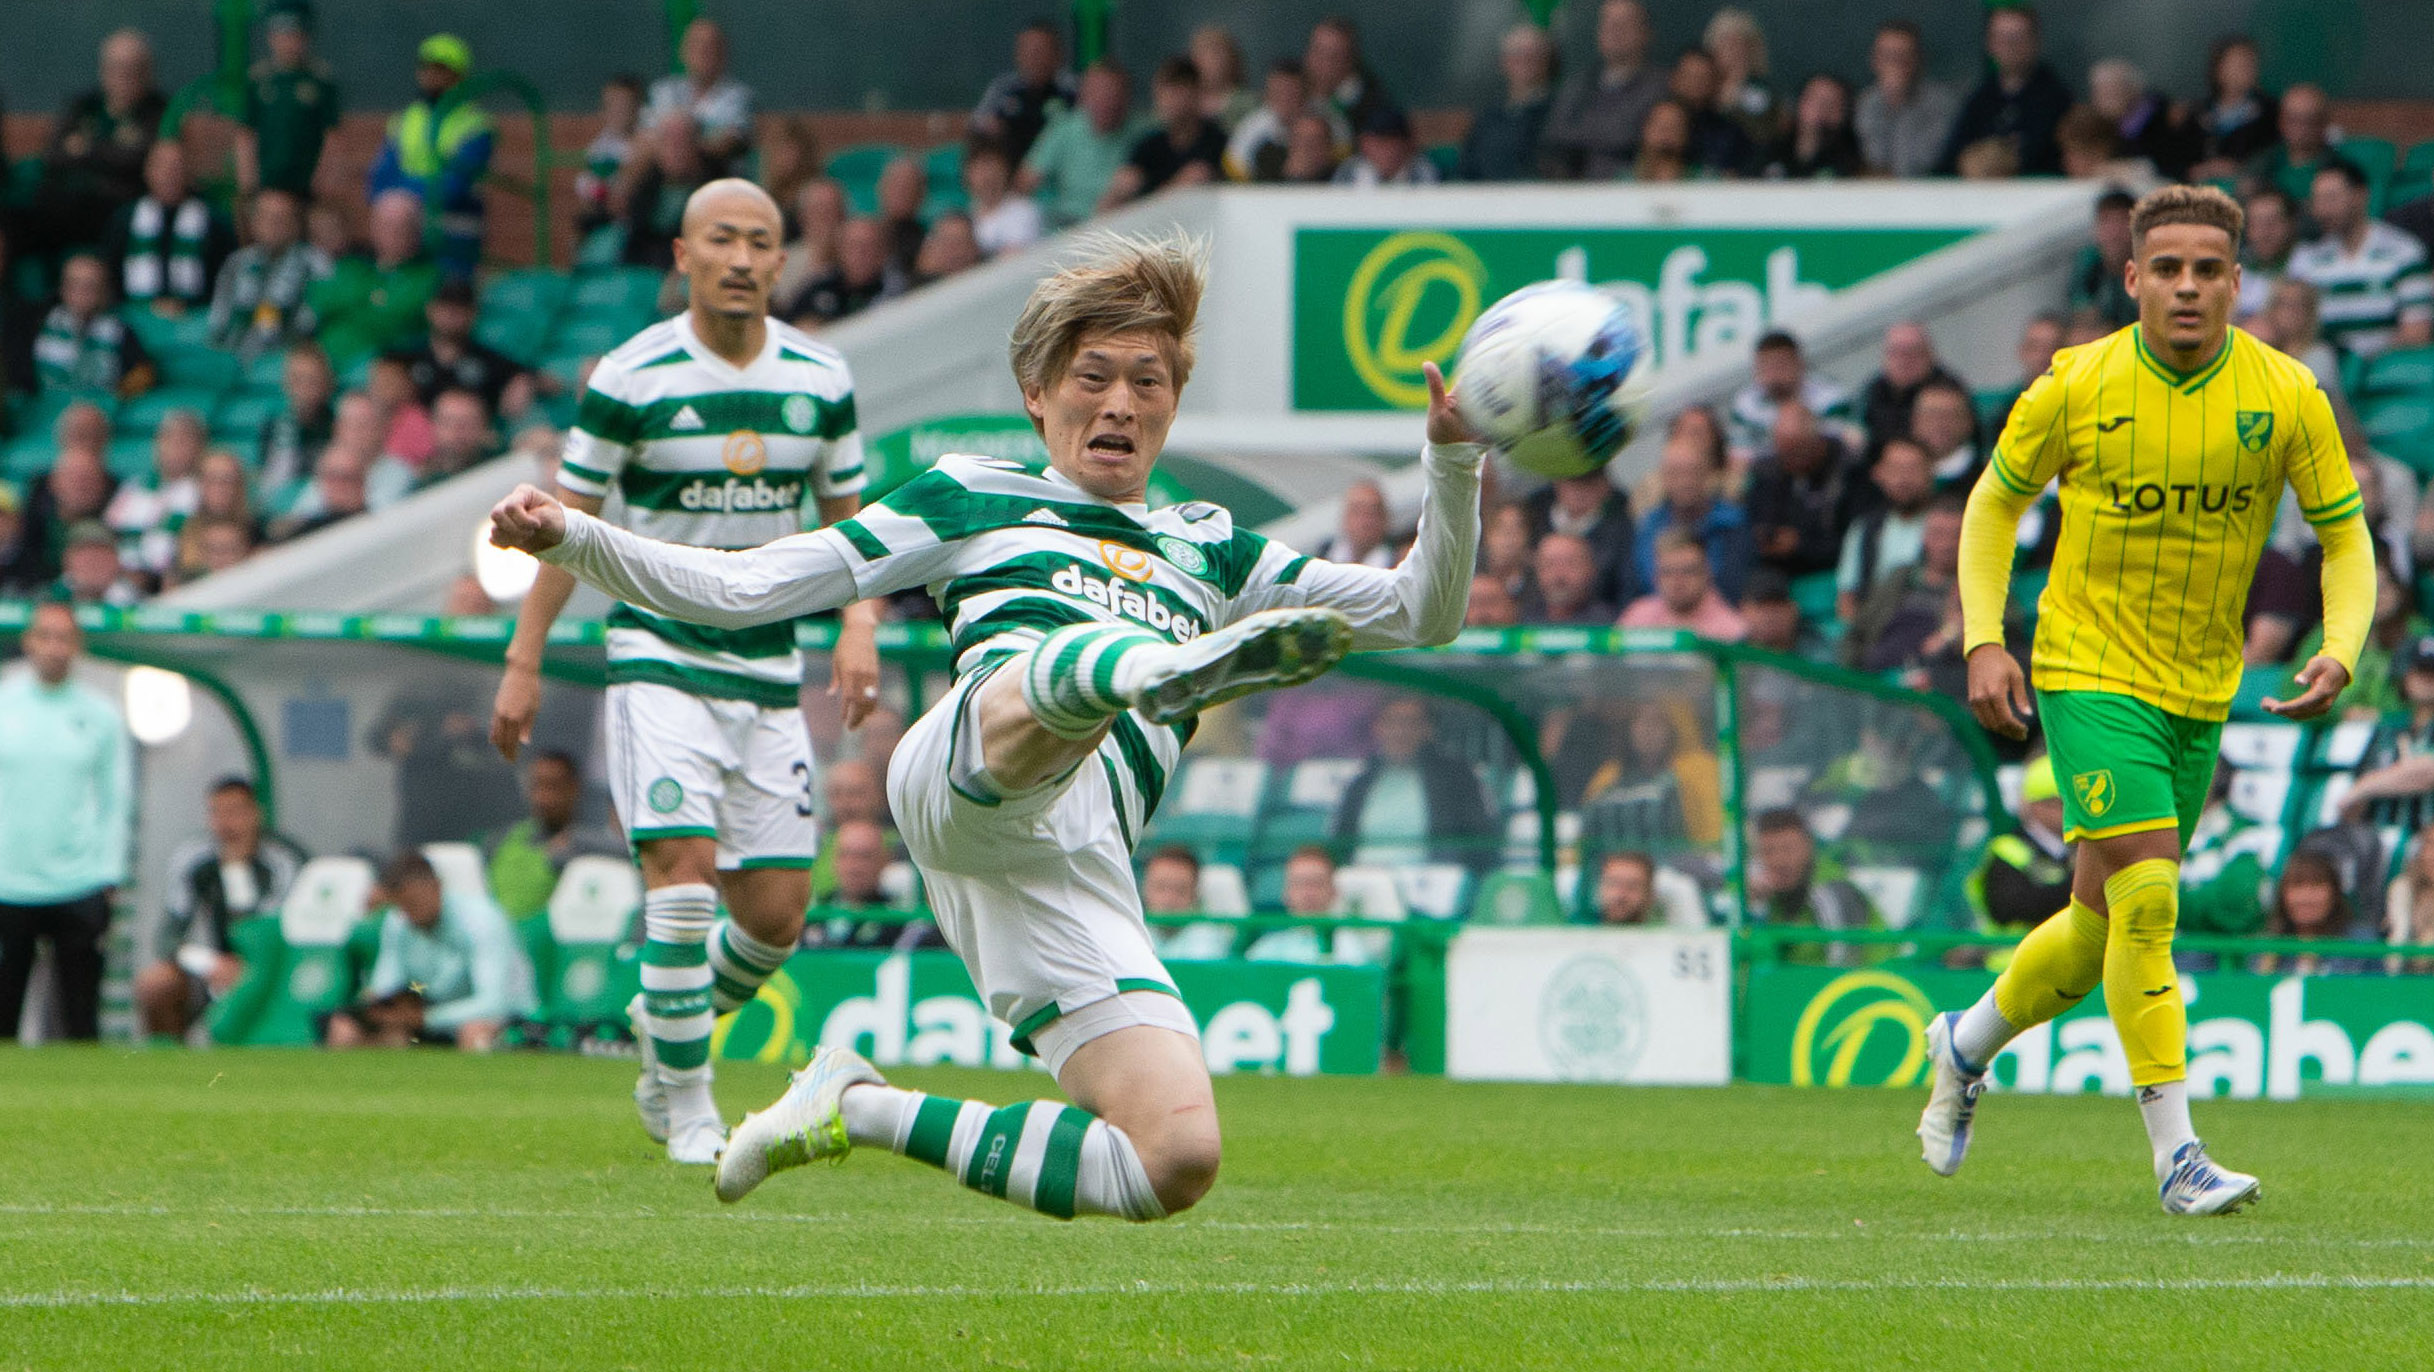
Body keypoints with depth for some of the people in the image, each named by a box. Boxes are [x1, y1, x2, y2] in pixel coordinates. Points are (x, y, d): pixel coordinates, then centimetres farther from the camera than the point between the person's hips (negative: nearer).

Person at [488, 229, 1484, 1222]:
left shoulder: (1209, 548, 36)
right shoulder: (971, 500, 28)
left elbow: (1422, 611, 32)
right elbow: (739, 589, 25)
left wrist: (1452, 458, 16)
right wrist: (571, 538, 14)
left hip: (1077, 868, 4)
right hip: (969, 772, -4)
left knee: (1177, 1167, -15)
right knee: (1069, 674, -40)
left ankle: (862, 1114, 2)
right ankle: (1179, 669, -78)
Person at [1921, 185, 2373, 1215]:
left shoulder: (2286, 396, -6)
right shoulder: (2076, 386, -10)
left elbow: (2345, 539, 2)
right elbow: (1995, 502, 5)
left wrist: (2338, 655, -16)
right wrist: (1983, 643, -6)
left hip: (2201, 694, 4)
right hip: (2088, 670, -4)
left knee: (2109, 922, 13)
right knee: (2146, 896, -19)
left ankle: (1968, 1044, 40)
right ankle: (2176, 1156, -16)